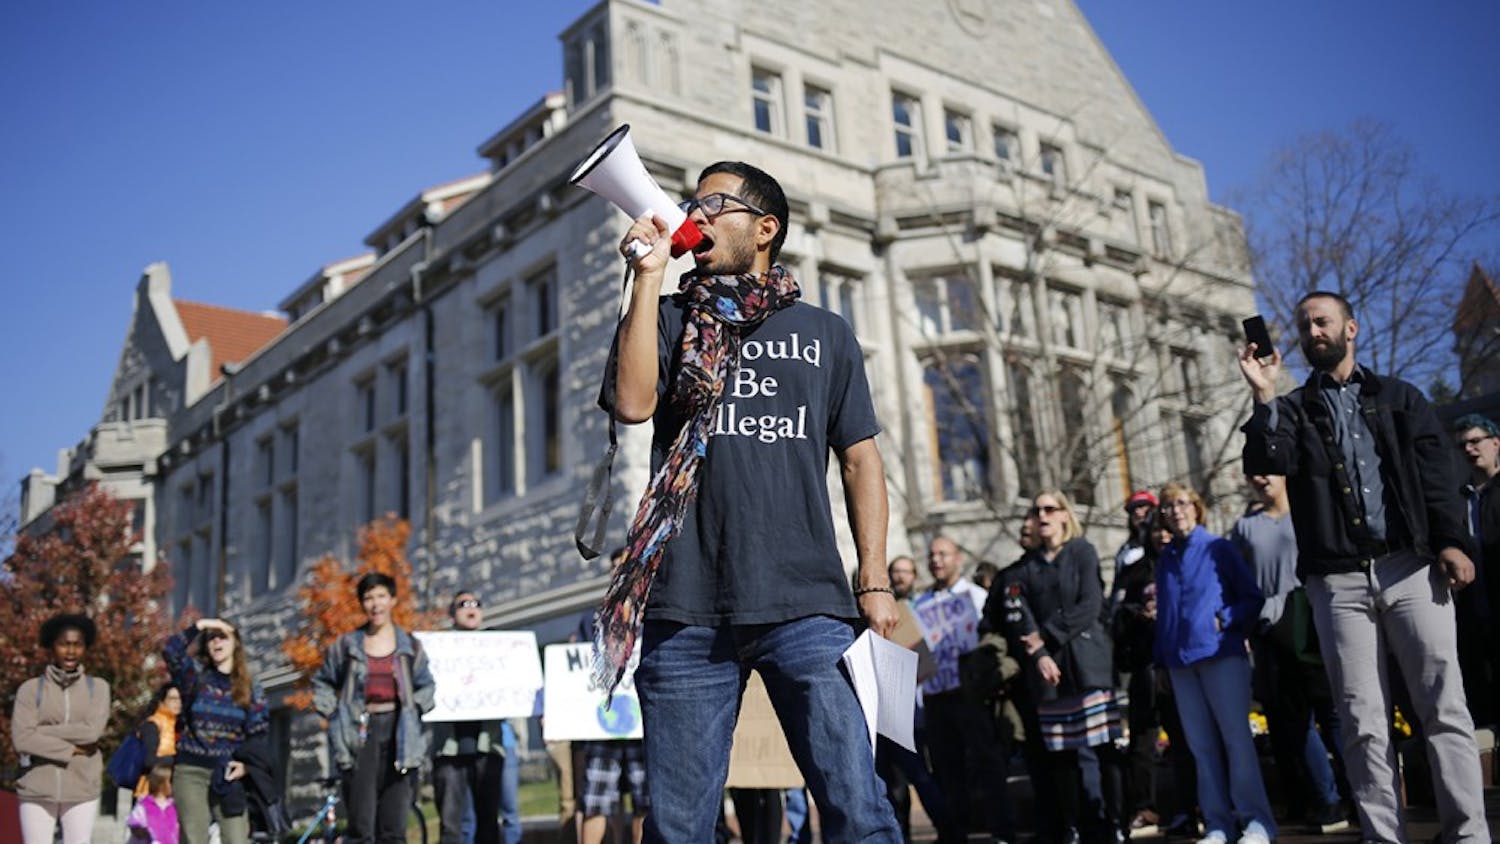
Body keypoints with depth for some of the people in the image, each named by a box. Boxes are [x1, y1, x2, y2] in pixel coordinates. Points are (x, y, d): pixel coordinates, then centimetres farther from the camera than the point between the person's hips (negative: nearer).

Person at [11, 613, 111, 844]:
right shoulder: (31, 689, 0)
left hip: (81, 791, 1)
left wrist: (41, 732, -9)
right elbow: (21, 739, -10)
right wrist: (72, 750, -11)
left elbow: (92, 731, -10)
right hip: (37, 791, -1)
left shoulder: (98, 687, 3)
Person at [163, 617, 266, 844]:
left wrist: (246, 764, -9)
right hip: (190, 770, -1)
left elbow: (259, 734, 6)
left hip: (228, 775, 1)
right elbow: (171, 651, -15)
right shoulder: (196, 677, 5)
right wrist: (200, 625, -11)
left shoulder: (251, 689, 9)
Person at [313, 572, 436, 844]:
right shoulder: (347, 645, 5)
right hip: (360, 735, -1)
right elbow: (322, 683, 15)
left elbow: (426, 686, 15)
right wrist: (333, 713, 2)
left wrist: (414, 710, 0)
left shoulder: (410, 646, 8)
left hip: (397, 735, 1)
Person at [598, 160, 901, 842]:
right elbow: (633, 403, -4)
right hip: (687, 609, 1)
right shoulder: (668, 320, 16)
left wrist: (874, 581, 3)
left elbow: (860, 459, 13)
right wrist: (648, 275, -1)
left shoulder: (825, 333, 16)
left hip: (806, 606, 0)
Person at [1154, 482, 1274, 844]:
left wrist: (1224, 620, -15)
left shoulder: (1219, 548, 3)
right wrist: (1161, 660, 11)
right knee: (1203, 747, 4)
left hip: (1221, 655, -4)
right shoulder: (1165, 560, 15)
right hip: (1181, 662, 4)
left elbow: (1253, 597, 0)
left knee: (1236, 738, -5)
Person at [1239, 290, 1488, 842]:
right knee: (1363, 722, 0)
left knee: (1444, 707, -2)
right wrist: (1263, 397, -14)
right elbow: (1265, 464, -5)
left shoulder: (1398, 397, 15)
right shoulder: (1293, 409, 14)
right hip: (1338, 581, 0)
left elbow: (1436, 473, 5)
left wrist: (1451, 540, -8)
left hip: (1410, 567, 0)